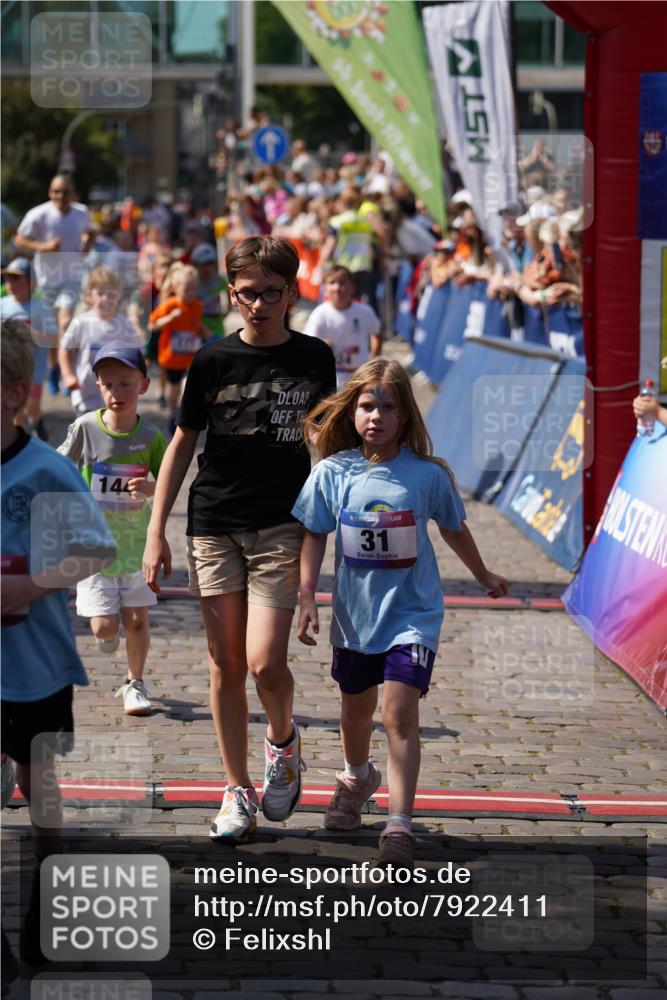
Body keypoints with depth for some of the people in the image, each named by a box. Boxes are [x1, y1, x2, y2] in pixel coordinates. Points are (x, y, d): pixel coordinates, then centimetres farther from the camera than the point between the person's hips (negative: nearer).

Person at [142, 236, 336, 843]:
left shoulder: (314, 359, 3)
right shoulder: (213, 361, 1)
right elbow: (183, 444, 6)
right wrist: (156, 531, 2)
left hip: (282, 527, -1)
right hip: (214, 526, 1)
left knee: (264, 663, -13)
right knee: (226, 666, 4)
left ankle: (283, 742, 19)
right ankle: (238, 792, 14)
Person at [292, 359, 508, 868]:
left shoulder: (428, 474, -11)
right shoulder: (332, 473, -9)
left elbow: (454, 530, 6)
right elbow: (315, 537, 1)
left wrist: (483, 575, 20)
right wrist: (307, 597, -5)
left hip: (412, 613, -3)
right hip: (355, 612, 3)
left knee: (400, 712, -16)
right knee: (357, 707, 22)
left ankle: (400, 825, -16)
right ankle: (356, 778, 53)